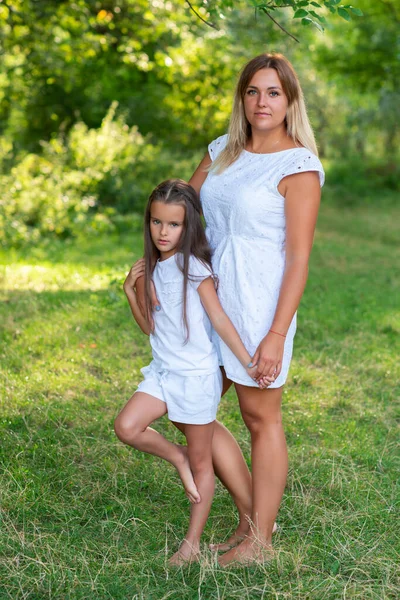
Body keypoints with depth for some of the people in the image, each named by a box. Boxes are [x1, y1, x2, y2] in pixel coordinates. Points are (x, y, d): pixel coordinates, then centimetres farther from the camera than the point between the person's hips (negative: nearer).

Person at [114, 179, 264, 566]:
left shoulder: (194, 268, -13)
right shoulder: (154, 268, 7)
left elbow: (220, 320, -15)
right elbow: (148, 327, 11)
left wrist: (248, 364, -18)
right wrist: (130, 291, -2)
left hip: (197, 374, -6)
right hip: (163, 371, 6)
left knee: (201, 462, 6)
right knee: (126, 427, -16)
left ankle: (192, 543, 18)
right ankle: (177, 458, 11)